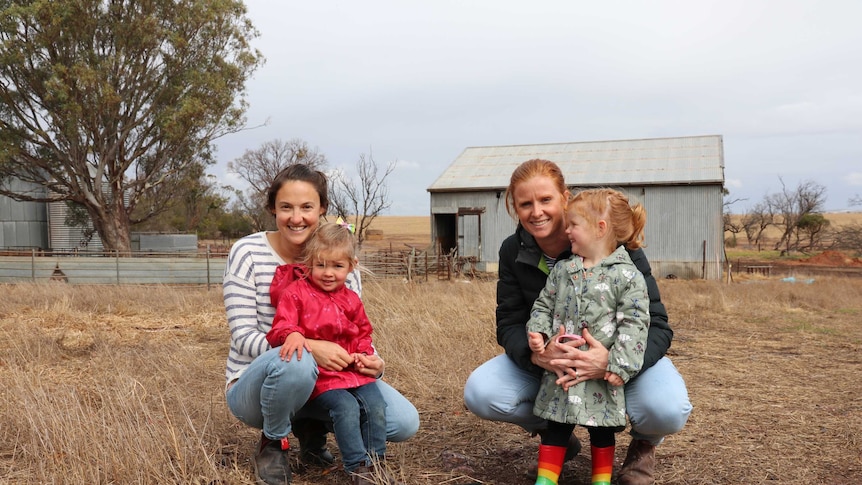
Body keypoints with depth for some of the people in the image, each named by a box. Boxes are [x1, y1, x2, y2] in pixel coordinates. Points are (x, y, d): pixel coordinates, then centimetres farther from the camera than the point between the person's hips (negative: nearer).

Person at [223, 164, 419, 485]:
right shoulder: (248, 253, -13)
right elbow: (244, 337, -18)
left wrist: (371, 360, -23)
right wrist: (307, 346, -34)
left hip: (322, 381, 4)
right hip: (256, 384, -3)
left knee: (405, 422, -15)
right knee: (295, 361, -40)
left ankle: (312, 427, 11)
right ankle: (272, 444, -7)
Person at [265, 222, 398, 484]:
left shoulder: (351, 300, 13)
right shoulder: (295, 293, -3)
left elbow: (363, 333, 21)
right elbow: (281, 326, -12)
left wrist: (363, 353, -1)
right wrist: (292, 334, -36)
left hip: (352, 371, 5)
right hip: (320, 374, -5)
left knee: (375, 405, -12)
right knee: (346, 407, -25)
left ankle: (375, 462, 4)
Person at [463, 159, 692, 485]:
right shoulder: (514, 251, -12)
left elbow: (655, 325, -24)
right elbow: (509, 325, -12)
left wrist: (613, 360, -47)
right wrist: (537, 354, -38)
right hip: (550, 359, 3)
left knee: (666, 409, -36)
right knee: (480, 393, -22)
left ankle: (644, 445, 6)